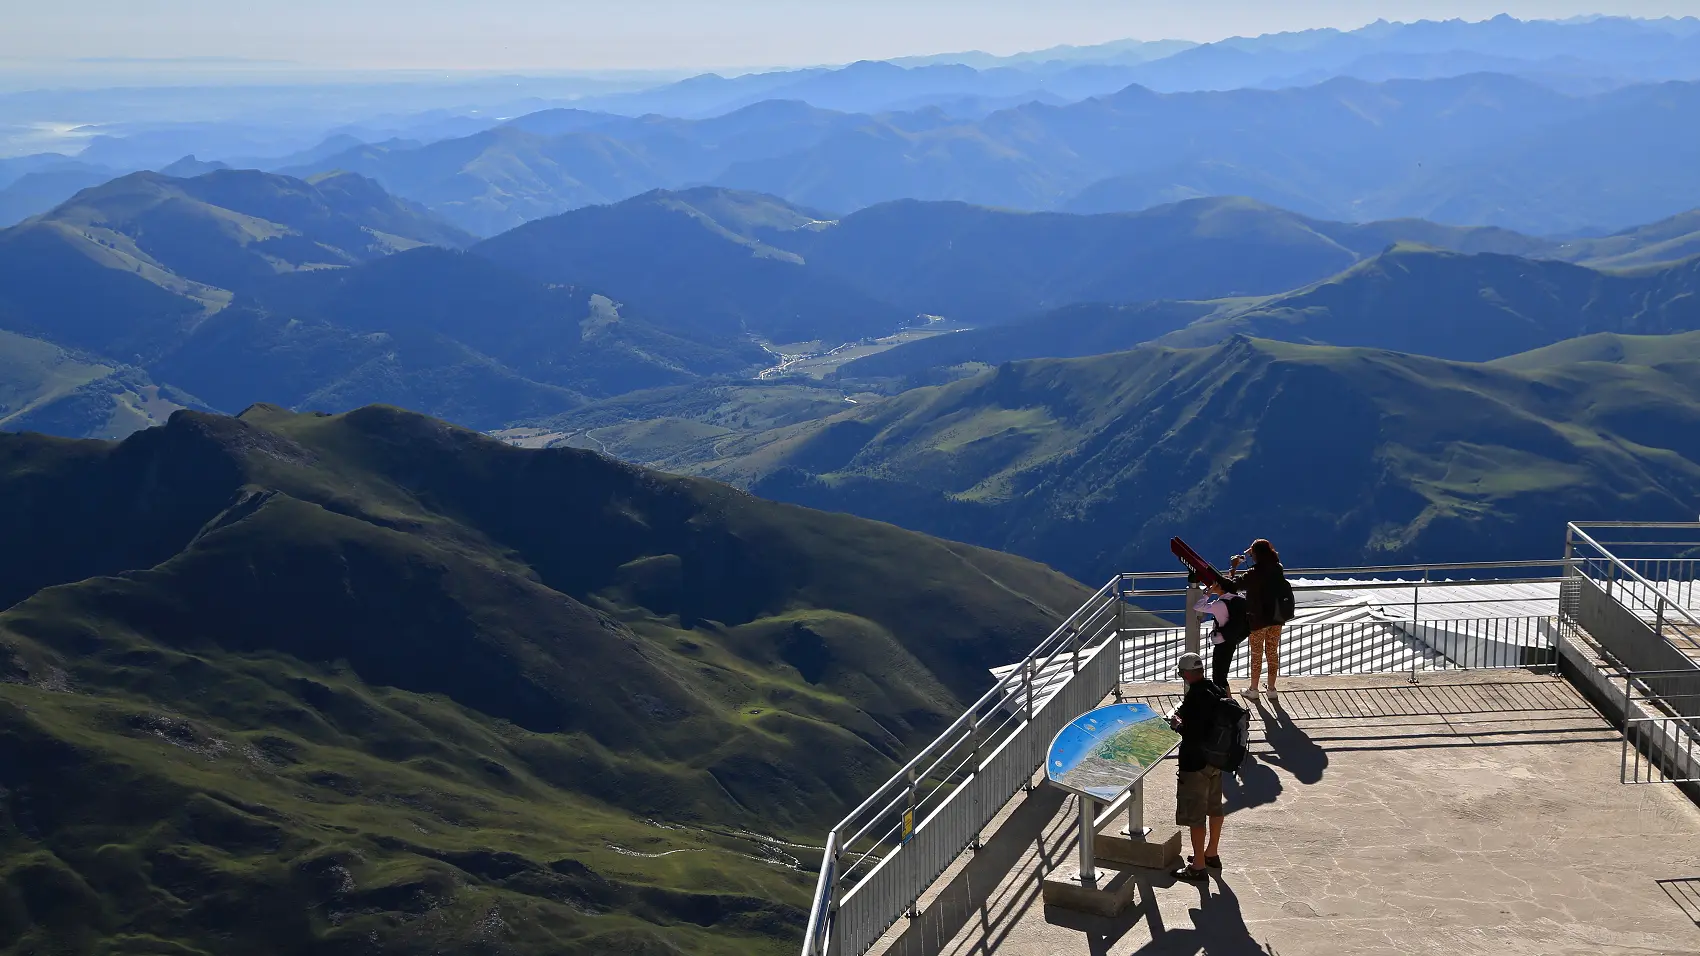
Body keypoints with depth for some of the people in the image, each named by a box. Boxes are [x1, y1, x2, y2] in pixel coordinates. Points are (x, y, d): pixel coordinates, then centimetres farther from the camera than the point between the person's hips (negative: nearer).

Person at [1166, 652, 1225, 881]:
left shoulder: (1194, 698, -25)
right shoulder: (1216, 691, 2)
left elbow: (1190, 734, -27)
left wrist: (1177, 723, -8)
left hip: (1195, 763, -9)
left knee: (1195, 815, 1)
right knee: (1214, 807, 22)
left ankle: (1198, 866, 9)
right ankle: (1212, 853, 38)